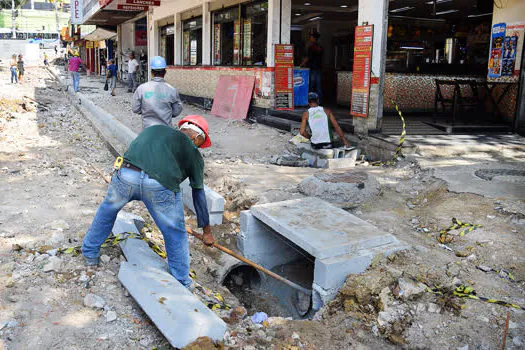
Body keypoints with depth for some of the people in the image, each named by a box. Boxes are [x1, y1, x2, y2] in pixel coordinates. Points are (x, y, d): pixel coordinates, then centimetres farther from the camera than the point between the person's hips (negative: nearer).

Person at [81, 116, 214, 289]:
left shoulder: (153, 129, 31)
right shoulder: (192, 152, 21)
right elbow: (198, 194, 23)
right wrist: (207, 231, 31)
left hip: (126, 175, 3)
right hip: (160, 186, -3)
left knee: (107, 210, 32)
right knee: (175, 234, 17)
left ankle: (90, 254, 49)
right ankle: (182, 283, 28)